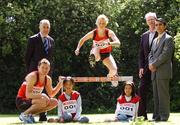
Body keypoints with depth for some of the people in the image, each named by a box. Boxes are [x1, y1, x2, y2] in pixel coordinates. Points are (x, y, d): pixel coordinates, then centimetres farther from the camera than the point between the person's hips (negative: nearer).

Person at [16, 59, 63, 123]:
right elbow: (28, 94, -27)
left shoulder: (48, 79, 3)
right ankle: (25, 114, -12)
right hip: (21, 101, -8)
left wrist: (60, 84, -2)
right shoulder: (32, 76, -20)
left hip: (31, 101, 8)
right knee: (43, 101, -32)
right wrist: (41, 95, -37)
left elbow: (51, 94, 10)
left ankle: (30, 114, 1)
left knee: (54, 102, -3)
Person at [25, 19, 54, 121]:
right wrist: (29, 71, -4)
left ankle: (43, 116, 6)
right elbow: (28, 56, -1)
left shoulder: (51, 41, 12)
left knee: (46, 93, 3)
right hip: (35, 71, -5)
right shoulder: (33, 40, -2)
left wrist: (50, 70, 9)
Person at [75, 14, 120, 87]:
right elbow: (82, 40, -3)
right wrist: (78, 49, -18)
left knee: (114, 70, -16)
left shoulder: (109, 32, -21)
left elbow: (118, 43, -34)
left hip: (106, 54, 3)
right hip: (96, 53, -2)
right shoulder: (93, 33, -19)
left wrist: (108, 43, -52)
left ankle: (111, 76, 18)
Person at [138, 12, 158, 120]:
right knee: (142, 90, 1)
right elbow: (141, 53, 15)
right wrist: (141, 67, 4)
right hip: (146, 68, 5)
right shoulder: (144, 36, 14)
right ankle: (142, 115, 5)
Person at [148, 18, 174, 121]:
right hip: (155, 72, 8)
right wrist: (151, 64, -1)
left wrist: (154, 64, -12)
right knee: (156, 95, 6)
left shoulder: (168, 38, -2)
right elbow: (151, 54, 19)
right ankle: (158, 116, 9)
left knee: (163, 94, -9)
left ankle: (164, 116, -8)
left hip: (163, 71, -8)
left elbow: (166, 54, -12)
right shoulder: (155, 40, 23)